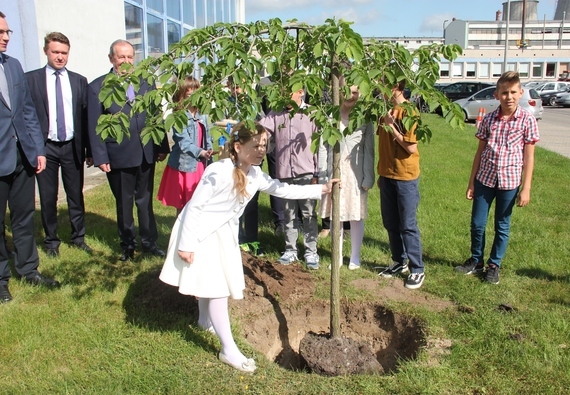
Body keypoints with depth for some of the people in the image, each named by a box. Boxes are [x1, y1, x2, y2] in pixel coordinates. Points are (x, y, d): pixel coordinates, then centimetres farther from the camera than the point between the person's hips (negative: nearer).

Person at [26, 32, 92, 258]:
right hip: (45, 147, -1)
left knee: (76, 195, 10)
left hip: (72, 146, 2)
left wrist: (90, 149, 3)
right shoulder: (31, 79, 0)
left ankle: (78, 237, 25)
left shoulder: (79, 81, 6)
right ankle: (51, 241, 24)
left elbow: (86, 116, 5)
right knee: (48, 197, 8)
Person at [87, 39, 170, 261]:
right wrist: (100, 157, -9)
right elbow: (94, 126, -4)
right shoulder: (97, 87, -2)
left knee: (145, 201, 14)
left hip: (146, 154, 2)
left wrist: (163, 146, 2)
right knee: (124, 203, 12)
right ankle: (128, 245, 28)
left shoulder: (146, 83, 5)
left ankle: (149, 242, 27)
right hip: (119, 157, -2)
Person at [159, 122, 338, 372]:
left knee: (211, 282, 22)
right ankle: (228, 349, 2)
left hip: (223, 232, 8)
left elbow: (283, 190, 2)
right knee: (217, 286, -7)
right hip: (200, 231, -8)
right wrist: (186, 245, -22)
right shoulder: (219, 172, -29)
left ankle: (206, 320, 49)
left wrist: (321, 189, -2)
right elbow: (194, 207, -24)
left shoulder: (255, 174, -5)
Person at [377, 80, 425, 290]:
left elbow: (411, 147, -19)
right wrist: (381, 173, 14)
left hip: (406, 177, -7)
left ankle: (417, 270, 12)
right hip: (387, 175, 7)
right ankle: (399, 262, 29)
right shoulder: (385, 111, 7)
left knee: (408, 225, 0)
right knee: (390, 223, 14)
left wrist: (391, 126, -18)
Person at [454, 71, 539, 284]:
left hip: (509, 181, -2)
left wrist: (525, 188, -6)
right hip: (484, 179, 2)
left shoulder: (527, 120, -5)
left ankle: (494, 265, 26)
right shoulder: (488, 119, 0)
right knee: (477, 223, 8)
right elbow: (480, 152, 6)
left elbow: (528, 157, -3)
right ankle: (476, 260, 28)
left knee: (502, 226, 10)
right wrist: (471, 182, 5)